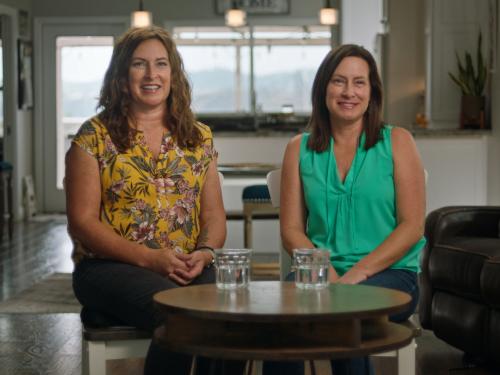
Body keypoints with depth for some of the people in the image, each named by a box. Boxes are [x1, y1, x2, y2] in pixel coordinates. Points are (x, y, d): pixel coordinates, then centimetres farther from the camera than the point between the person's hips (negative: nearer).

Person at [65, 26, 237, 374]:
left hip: (190, 267, 3)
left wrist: (206, 252, -9)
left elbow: (214, 214, 14)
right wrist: (149, 257, -14)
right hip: (111, 266, -3)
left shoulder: (199, 137, 16)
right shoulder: (94, 136, 4)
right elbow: (82, 222, -2)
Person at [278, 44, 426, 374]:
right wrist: (327, 272, -12)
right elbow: (291, 230, 8)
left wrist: (357, 273, -13)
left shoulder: (397, 142, 5)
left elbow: (412, 226, -2)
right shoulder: (300, 149, 12)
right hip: (322, 272, 2)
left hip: (389, 272, -2)